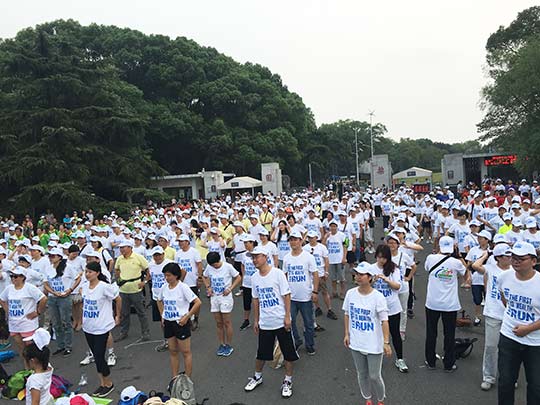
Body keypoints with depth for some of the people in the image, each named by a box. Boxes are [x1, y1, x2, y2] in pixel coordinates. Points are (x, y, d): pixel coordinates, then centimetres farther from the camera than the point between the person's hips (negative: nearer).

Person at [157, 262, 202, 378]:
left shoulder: (183, 287, -16)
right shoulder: (164, 288, 2)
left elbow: (198, 302, -18)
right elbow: (159, 301, 22)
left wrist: (186, 317, -17)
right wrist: (162, 316, 12)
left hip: (181, 323, -6)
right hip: (168, 323, 6)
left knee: (186, 352, 5)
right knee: (173, 352, 15)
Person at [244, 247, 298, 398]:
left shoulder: (278, 273, -12)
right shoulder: (254, 278, 3)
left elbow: (286, 295, -10)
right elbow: (256, 300, 11)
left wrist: (287, 317, -13)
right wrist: (255, 320, 13)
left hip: (281, 321, -4)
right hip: (264, 322, 4)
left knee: (288, 353, 6)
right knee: (261, 353, 15)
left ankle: (288, 381, 25)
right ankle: (257, 377, 38)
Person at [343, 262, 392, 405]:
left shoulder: (378, 297, -18)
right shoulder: (350, 293, -6)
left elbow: (384, 321, -14)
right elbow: (347, 314, 7)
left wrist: (386, 342, -16)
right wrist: (347, 334, 7)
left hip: (373, 345, -4)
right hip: (356, 343, 4)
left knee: (374, 376, 8)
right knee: (362, 374, 18)